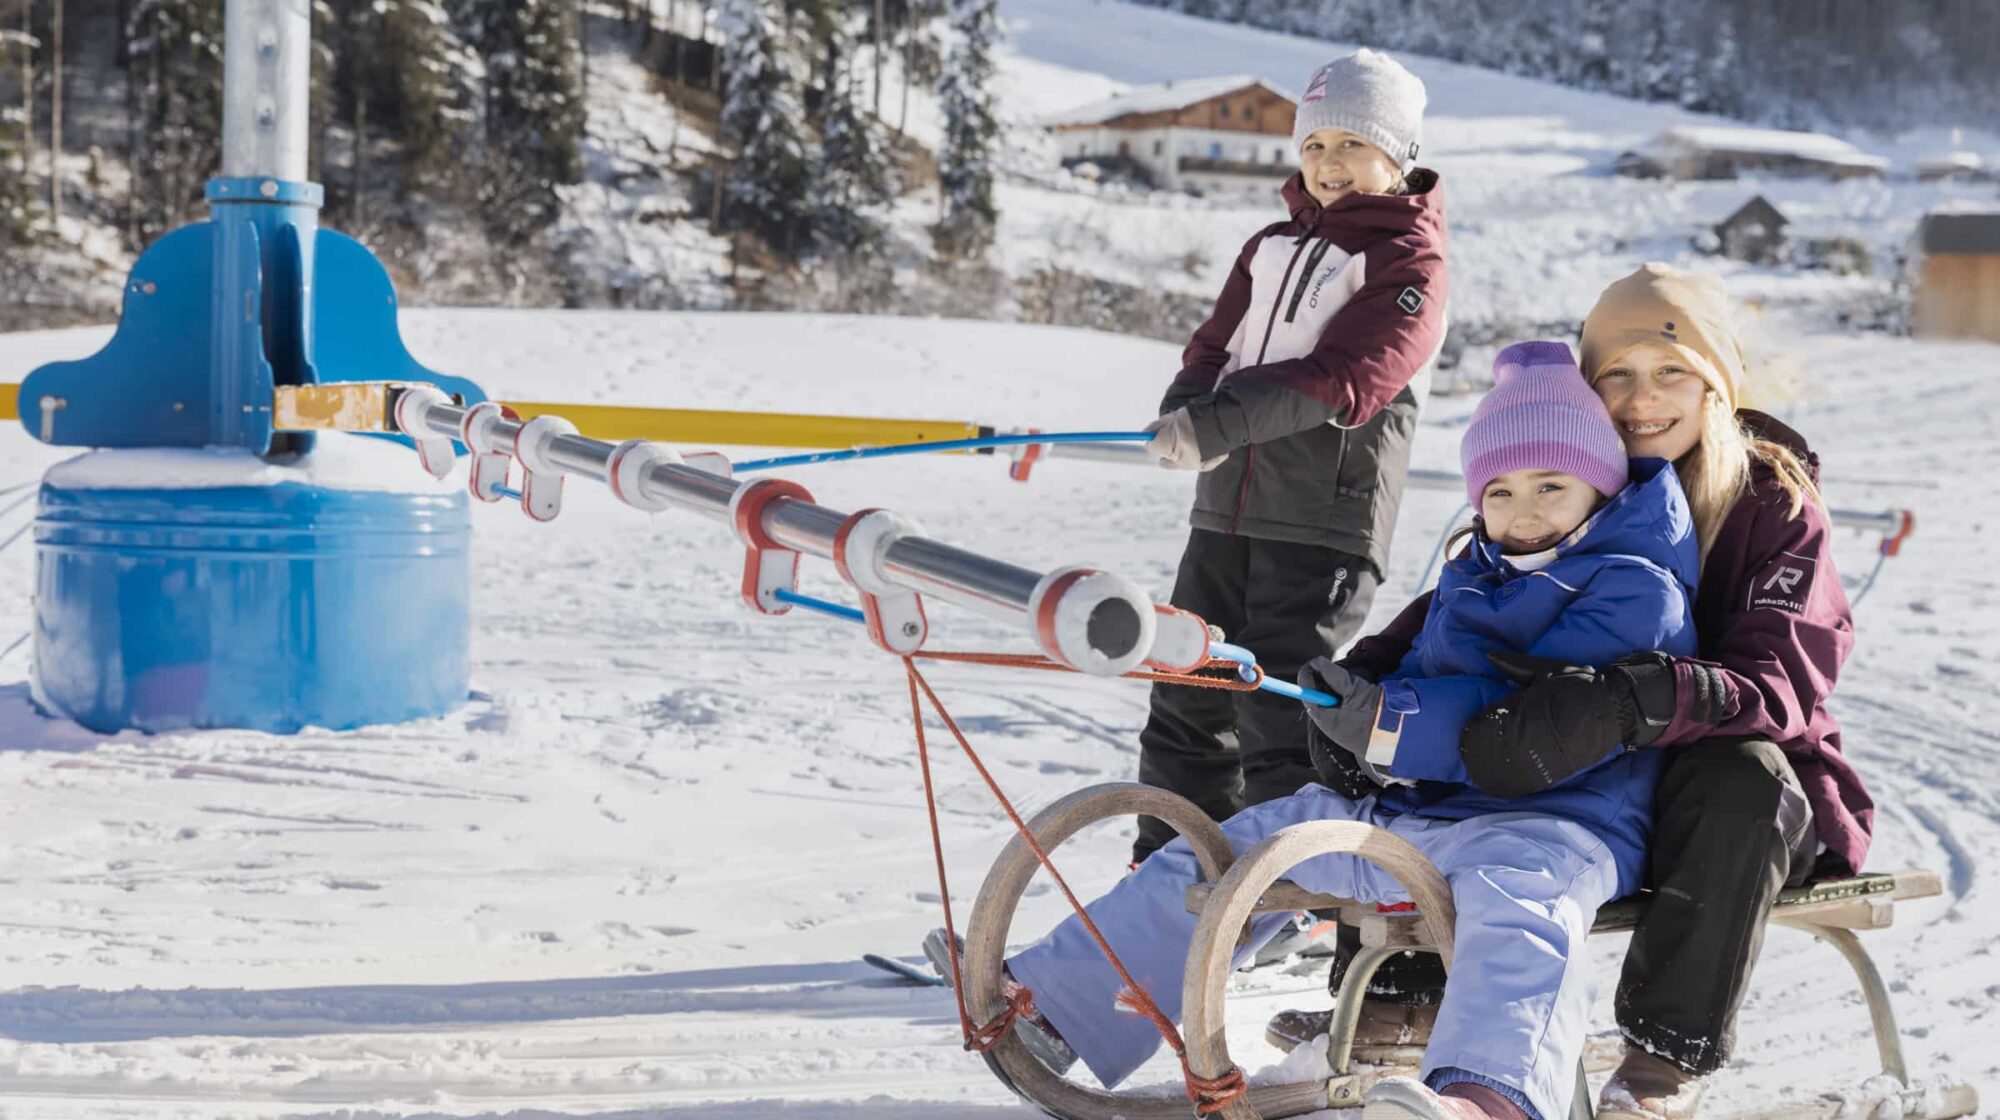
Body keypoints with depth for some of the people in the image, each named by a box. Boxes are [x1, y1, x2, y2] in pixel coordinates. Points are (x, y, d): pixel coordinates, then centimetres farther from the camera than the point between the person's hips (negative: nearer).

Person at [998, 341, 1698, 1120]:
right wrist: (1350, 736, 1)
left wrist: (1390, 722, -27)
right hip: (1410, 801, 9)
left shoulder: (1635, 589, -9)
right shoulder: (1474, 579, 18)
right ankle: (1045, 998, 19)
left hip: (1555, 820, -9)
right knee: (1243, 845, 10)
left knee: (1514, 885, -42)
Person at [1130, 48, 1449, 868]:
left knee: (1277, 705, -9)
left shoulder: (1409, 261, -5)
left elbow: (1344, 378, -19)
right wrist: (1188, 411, -8)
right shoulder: (1273, 246, 17)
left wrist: (1224, 421, -28)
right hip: (1228, 503, 7)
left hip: (1327, 521, -7)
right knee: (1190, 691, 11)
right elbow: (1218, 343, 15)